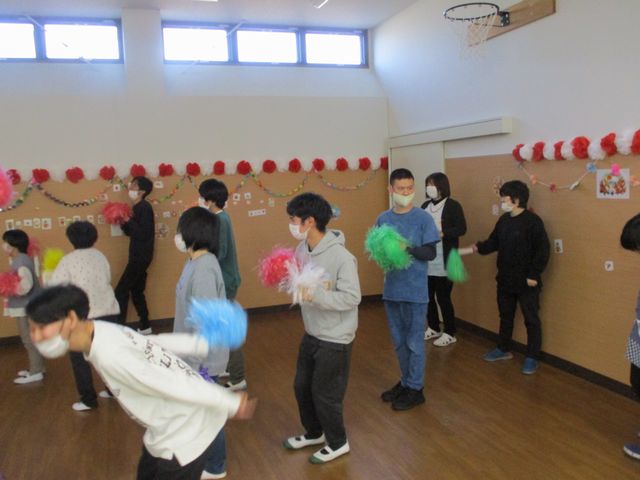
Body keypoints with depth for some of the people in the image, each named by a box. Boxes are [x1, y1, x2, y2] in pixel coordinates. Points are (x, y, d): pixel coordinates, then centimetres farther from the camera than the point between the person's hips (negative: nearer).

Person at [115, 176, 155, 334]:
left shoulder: (144, 208, -15)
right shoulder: (138, 208, 12)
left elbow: (143, 234, -23)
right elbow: (131, 232, 15)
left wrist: (129, 220, -19)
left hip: (141, 256, -10)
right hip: (138, 255, 10)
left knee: (121, 291, -7)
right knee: (136, 291, 15)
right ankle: (145, 326, 23)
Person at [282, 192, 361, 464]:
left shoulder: (341, 257, -26)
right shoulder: (302, 248, -2)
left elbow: (352, 298, -25)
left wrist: (314, 295, -31)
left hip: (335, 338, -8)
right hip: (311, 333, 8)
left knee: (325, 393, 6)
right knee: (302, 386, 20)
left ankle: (337, 443, 32)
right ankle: (314, 433, 45)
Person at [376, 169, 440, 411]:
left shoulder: (423, 218, -8)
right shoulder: (383, 219, 5)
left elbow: (431, 253, -8)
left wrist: (408, 248, -23)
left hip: (415, 291, -4)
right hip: (391, 289, 5)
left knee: (414, 342, 6)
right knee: (399, 341, 17)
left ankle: (416, 389, 20)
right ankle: (405, 382, 33)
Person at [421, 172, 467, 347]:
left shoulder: (453, 206, -6)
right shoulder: (425, 206, 12)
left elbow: (461, 229, -14)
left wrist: (441, 233, -24)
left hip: (444, 262, -6)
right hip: (426, 261, 6)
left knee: (443, 297, 0)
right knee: (428, 296, 11)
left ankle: (450, 333, 16)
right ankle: (433, 328, 31)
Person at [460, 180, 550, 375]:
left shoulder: (533, 221, -16)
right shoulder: (504, 220, 7)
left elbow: (542, 251, -17)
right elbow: (492, 243, 13)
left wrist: (533, 275, -17)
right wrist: (468, 250, 2)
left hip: (526, 282, -8)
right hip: (505, 279, 8)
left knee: (531, 320, 5)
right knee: (505, 316, 19)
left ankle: (532, 358, 16)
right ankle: (504, 349, 34)